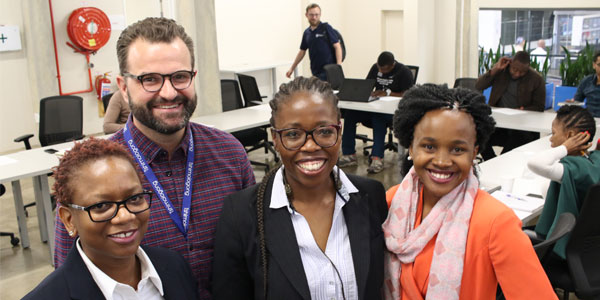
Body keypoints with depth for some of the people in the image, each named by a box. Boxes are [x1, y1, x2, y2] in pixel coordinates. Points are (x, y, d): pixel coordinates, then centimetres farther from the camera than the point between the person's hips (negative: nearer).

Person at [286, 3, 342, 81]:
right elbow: (302, 51, 21)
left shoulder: (326, 28, -5)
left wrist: (339, 66, -22)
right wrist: (292, 68, 21)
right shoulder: (306, 32, 12)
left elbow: (337, 46, -10)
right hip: (315, 71, 6)